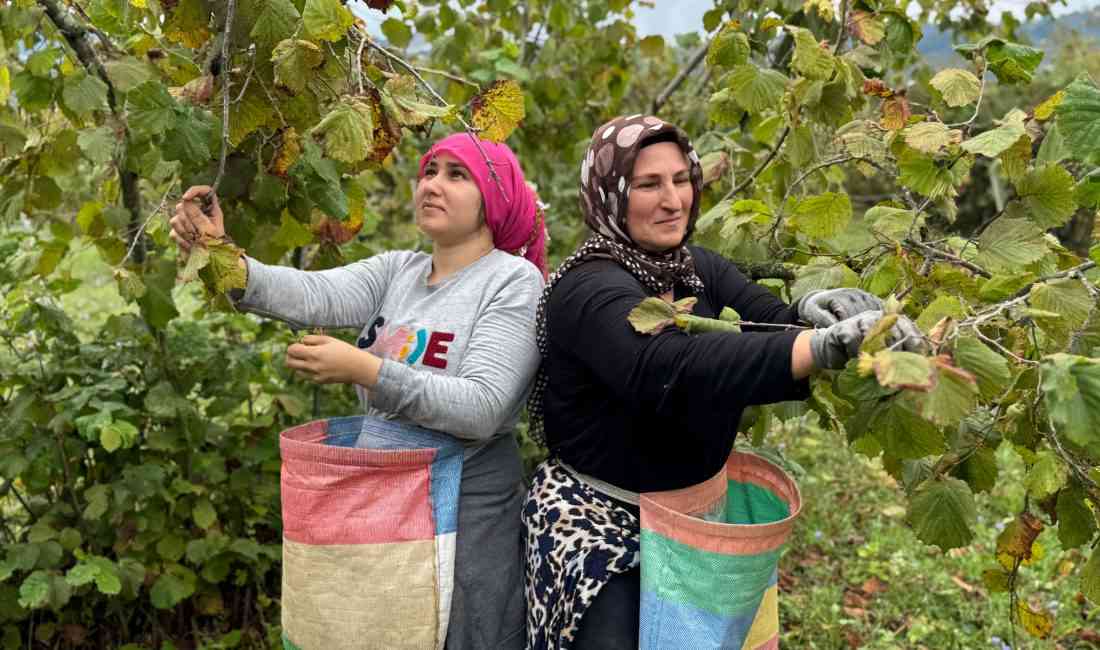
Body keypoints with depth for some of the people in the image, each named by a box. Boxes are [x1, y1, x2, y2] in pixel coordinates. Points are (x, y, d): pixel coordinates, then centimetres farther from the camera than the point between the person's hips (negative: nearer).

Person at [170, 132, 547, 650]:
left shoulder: (514, 281, -12)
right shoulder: (396, 271, 4)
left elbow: (481, 408, -23)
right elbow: (312, 295, -13)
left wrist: (363, 370, -30)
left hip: (467, 514, -5)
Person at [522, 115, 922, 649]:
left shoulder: (700, 270, 4)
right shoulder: (589, 291, -22)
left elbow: (771, 322, -9)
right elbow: (673, 368, -40)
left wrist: (811, 312, -34)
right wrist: (828, 344, -49)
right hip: (595, 520, -7)